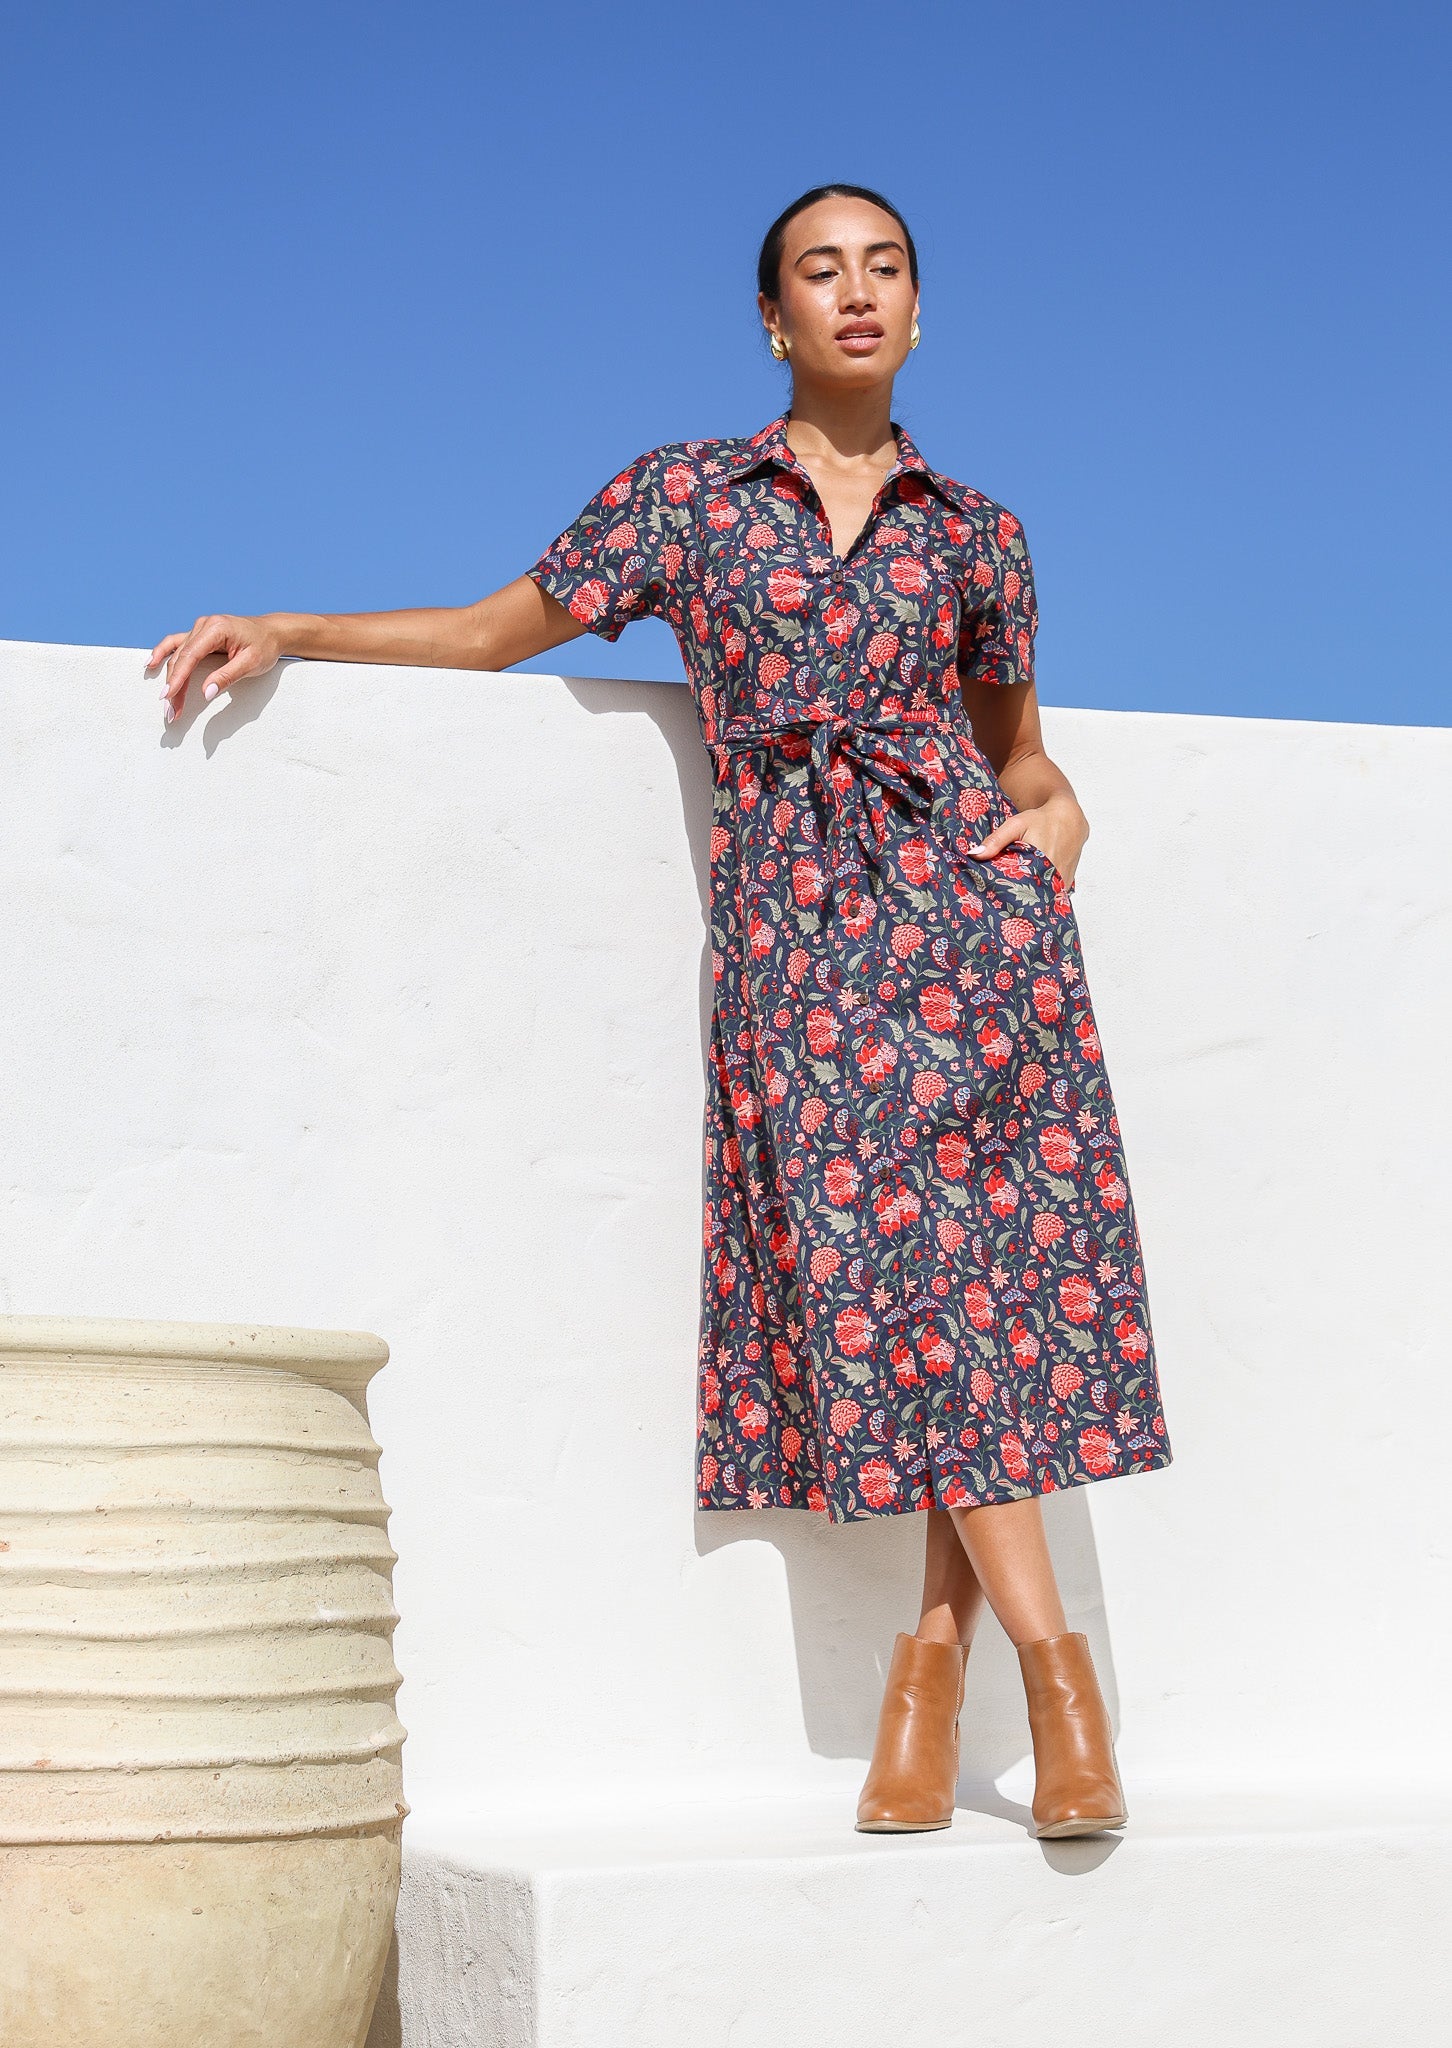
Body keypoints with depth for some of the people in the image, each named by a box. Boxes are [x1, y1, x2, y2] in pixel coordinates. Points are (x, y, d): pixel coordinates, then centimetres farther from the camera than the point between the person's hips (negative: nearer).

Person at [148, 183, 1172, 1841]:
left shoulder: (972, 531, 14)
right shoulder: (685, 494, 11)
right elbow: (499, 630, 16)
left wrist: (1053, 823, 2)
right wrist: (286, 632, 9)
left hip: (961, 892, 1)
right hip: (788, 921, -1)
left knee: (971, 1255, -9)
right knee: (872, 1261, -10)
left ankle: (934, 1655, 1)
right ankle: (1053, 1664, -5)